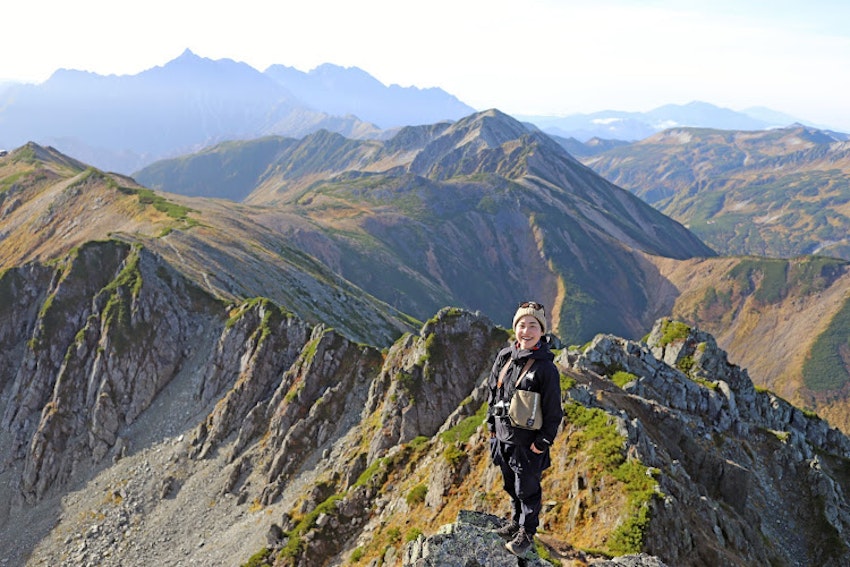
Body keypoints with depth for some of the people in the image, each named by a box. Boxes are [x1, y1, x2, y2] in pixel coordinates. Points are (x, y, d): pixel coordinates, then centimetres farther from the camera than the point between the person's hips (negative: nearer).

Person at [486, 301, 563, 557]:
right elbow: (493, 392, 10)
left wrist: (542, 442, -13)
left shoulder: (545, 368, -19)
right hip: (503, 437, 6)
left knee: (527, 490, 12)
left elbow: (553, 411, -14)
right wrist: (492, 425, 12)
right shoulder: (504, 356, -2)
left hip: (528, 442, -6)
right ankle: (516, 521, 46)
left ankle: (526, 533, 32)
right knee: (510, 485, 24)